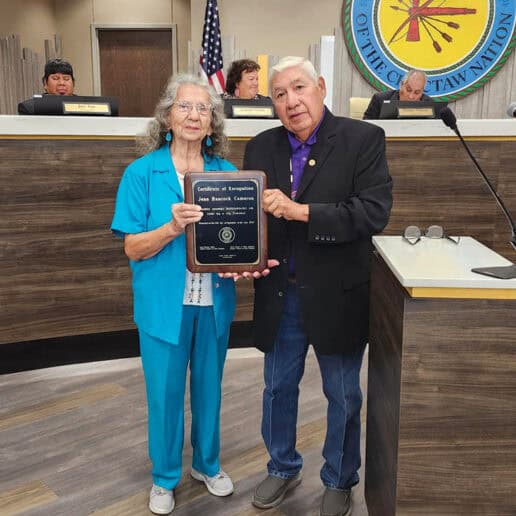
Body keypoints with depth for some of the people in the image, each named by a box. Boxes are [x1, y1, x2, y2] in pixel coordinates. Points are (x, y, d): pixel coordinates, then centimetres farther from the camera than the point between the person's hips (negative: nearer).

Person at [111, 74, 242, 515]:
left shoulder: (227, 173, 1)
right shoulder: (142, 173, -7)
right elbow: (133, 248, -9)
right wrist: (173, 227, -26)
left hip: (214, 301, 3)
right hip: (165, 303, -2)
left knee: (209, 386, 18)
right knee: (165, 392, 11)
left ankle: (208, 464, 41)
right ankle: (165, 477, 34)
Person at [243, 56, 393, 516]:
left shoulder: (364, 139, -10)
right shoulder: (260, 148, 3)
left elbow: (374, 212, -20)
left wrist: (300, 211, -27)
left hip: (336, 295, -3)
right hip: (279, 294, 4)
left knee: (343, 396, 15)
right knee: (278, 389, 19)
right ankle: (283, 469, 44)